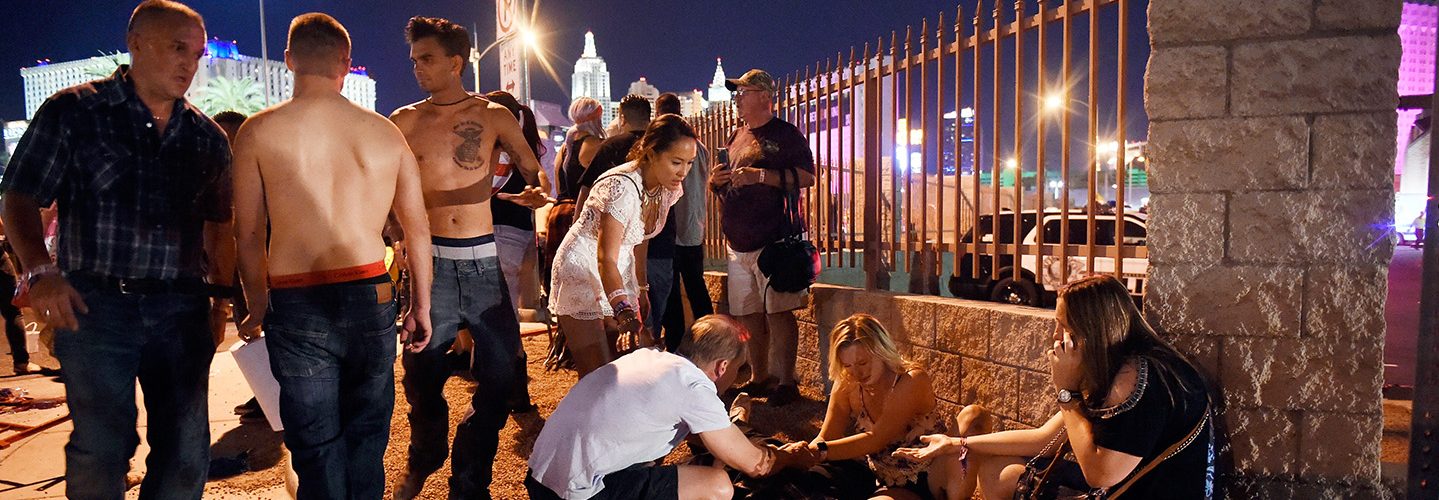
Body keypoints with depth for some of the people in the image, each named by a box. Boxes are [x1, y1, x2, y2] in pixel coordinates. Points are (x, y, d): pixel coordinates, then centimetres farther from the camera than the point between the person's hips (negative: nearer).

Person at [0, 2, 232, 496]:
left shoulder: (207, 136, 10)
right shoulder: (72, 112, 2)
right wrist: (40, 270, -14)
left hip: (182, 307, 3)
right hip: (95, 305, -3)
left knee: (187, 453, 6)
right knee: (100, 451, 1)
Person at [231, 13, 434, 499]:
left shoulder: (258, 131, -1)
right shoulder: (385, 132, 4)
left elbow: (249, 235, 0)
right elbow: (418, 229, 7)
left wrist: (257, 304, 15)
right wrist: (421, 306, 17)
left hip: (297, 305, -1)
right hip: (371, 296, 2)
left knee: (317, 445, 10)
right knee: (366, 433, 17)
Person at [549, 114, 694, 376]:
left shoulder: (667, 189, -3)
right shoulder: (622, 187, -28)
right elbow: (606, 259, -35)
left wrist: (641, 290, 13)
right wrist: (623, 310, -49)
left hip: (619, 276, 8)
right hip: (582, 273, -8)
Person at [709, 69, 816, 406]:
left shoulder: (785, 134, -2)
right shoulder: (737, 138, 21)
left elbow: (807, 177, -13)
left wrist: (761, 176, -20)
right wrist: (717, 181, 6)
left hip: (774, 240, -8)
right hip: (738, 244, 8)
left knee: (778, 313, -8)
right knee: (749, 315, 10)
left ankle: (784, 382, -1)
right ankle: (760, 378, 21)